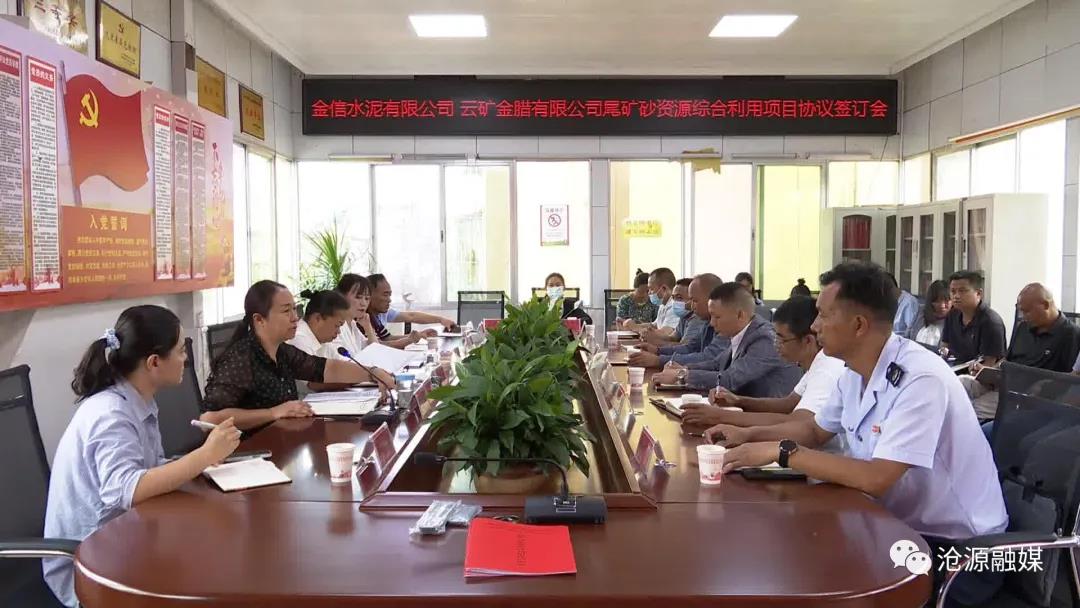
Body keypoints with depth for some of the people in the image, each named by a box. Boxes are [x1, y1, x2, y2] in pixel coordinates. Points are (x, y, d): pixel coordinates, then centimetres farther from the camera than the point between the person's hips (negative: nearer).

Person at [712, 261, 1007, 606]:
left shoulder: (920, 379, -26)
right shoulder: (855, 373, 1)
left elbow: (875, 479, -33)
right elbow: (815, 430, 18)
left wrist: (781, 452, -26)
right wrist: (749, 436, 3)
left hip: (960, 548, -7)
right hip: (902, 525, 7)